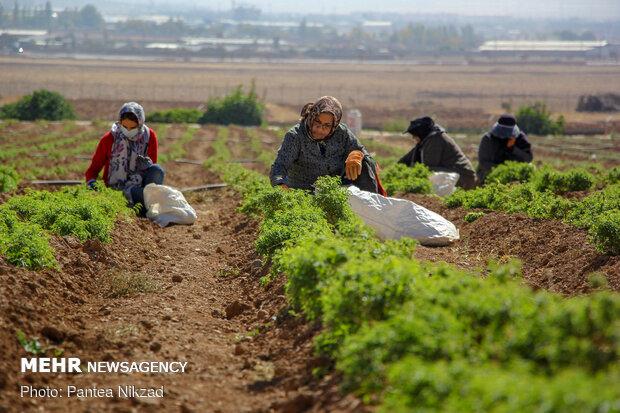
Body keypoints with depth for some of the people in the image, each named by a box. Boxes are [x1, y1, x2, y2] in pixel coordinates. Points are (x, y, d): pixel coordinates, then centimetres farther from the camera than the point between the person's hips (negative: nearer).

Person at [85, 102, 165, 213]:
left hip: (140, 184, 2)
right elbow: (94, 167, 9)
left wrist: (148, 165, -14)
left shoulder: (149, 136, 4)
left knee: (157, 170, -30)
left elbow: (154, 170, 11)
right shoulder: (109, 139, 0)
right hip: (116, 187, -2)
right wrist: (91, 182, -12)